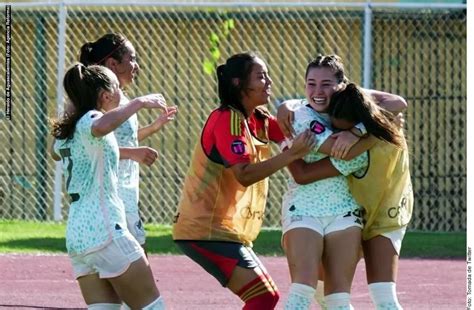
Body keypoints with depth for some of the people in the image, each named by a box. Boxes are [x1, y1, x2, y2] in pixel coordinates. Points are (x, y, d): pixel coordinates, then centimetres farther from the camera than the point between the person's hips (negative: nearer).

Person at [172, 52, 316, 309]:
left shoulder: (257, 119, 13)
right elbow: (244, 174, -24)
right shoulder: (227, 119, -15)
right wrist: (291, 155, -29)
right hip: (207, 230, -10)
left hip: (226, 229, 10)